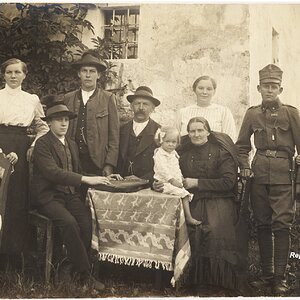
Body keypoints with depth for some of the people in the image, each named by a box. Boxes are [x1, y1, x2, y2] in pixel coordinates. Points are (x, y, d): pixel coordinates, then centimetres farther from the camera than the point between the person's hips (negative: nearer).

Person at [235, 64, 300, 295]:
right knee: (263, 225, 9)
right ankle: (267, 274, 20)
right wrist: (245, 167, 3)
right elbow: (242, 145, 16)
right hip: (259, 174, 3)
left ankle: (280, 278, 3)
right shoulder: (252, 114, 8)